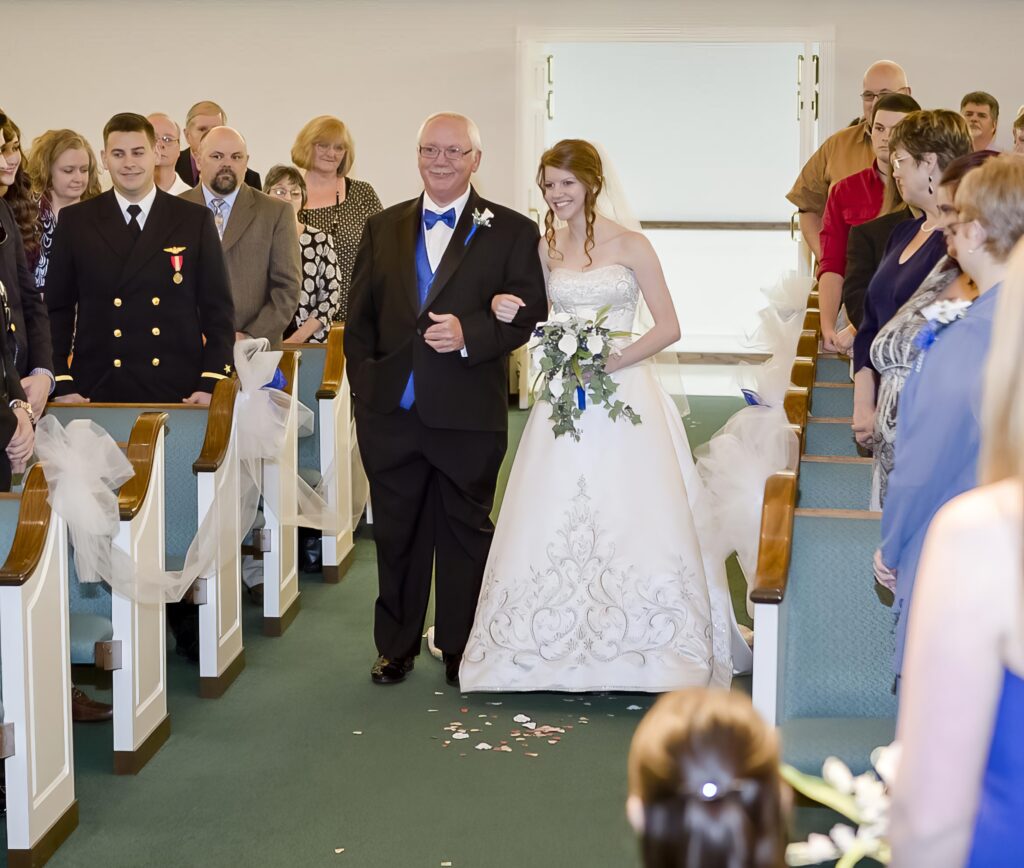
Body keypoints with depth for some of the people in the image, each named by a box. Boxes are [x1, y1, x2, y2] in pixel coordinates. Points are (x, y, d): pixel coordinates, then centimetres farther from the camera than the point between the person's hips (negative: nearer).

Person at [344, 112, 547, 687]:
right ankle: (396, 648, 23)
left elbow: (528, 312, -5)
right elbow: (360, 315, 11)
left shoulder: (511, 231, 1)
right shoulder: (383, 228, 11)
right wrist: (365, 384, 2)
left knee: (466, 533, 8)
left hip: (469, 416, -3)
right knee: (397, 534, 11)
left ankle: (462, 650, 21)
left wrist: (469, 334, -20)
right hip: (391, 414, 3)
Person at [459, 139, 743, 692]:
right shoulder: (543, 249, 9)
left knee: (633, 519, -6)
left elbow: (668, 327, -5)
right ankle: (561, 646, 11)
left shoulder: (630, 247, -4)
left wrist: (610, 362, -16)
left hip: (624, 394, -4)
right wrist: (504, 308, -3)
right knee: (554, 522, 2)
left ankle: (640, 647, 3)